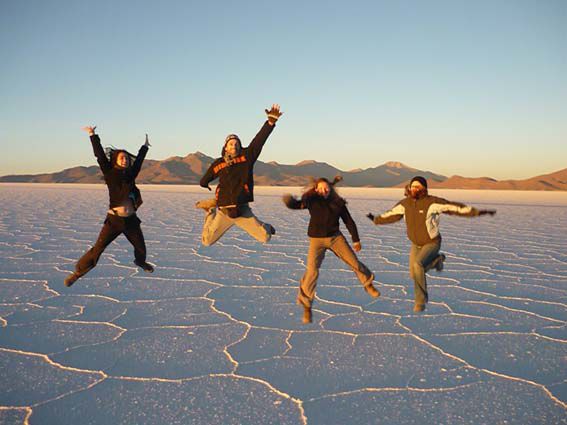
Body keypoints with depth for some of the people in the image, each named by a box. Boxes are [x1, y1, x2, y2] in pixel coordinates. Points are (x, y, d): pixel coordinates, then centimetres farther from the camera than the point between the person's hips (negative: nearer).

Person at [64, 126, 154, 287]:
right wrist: (93, 135, -13)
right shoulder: (110, 173, -4)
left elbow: (139, 160, 22)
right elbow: (100, 155, -10)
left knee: (140, 247, 19)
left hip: (131, 220, 5)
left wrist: (145, 146, 34)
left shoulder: (130, 175, 7)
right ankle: (78, 272, 4)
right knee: (98, 248, -8)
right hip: (114, 220, -4)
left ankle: (140, 261, 52)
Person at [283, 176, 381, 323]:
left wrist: (356, 240, 8)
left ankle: (368, 285, 36)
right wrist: (290, 202, -45)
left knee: (353, 261, 6)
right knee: (312, 271, -16)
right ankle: (306, 307, -3)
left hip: (336, 237, 3)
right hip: (317, 240, -2)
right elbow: (294, 204, -19)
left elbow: (349, 221, 4)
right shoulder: (312, 200, -9)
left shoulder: (338, 202, -3)